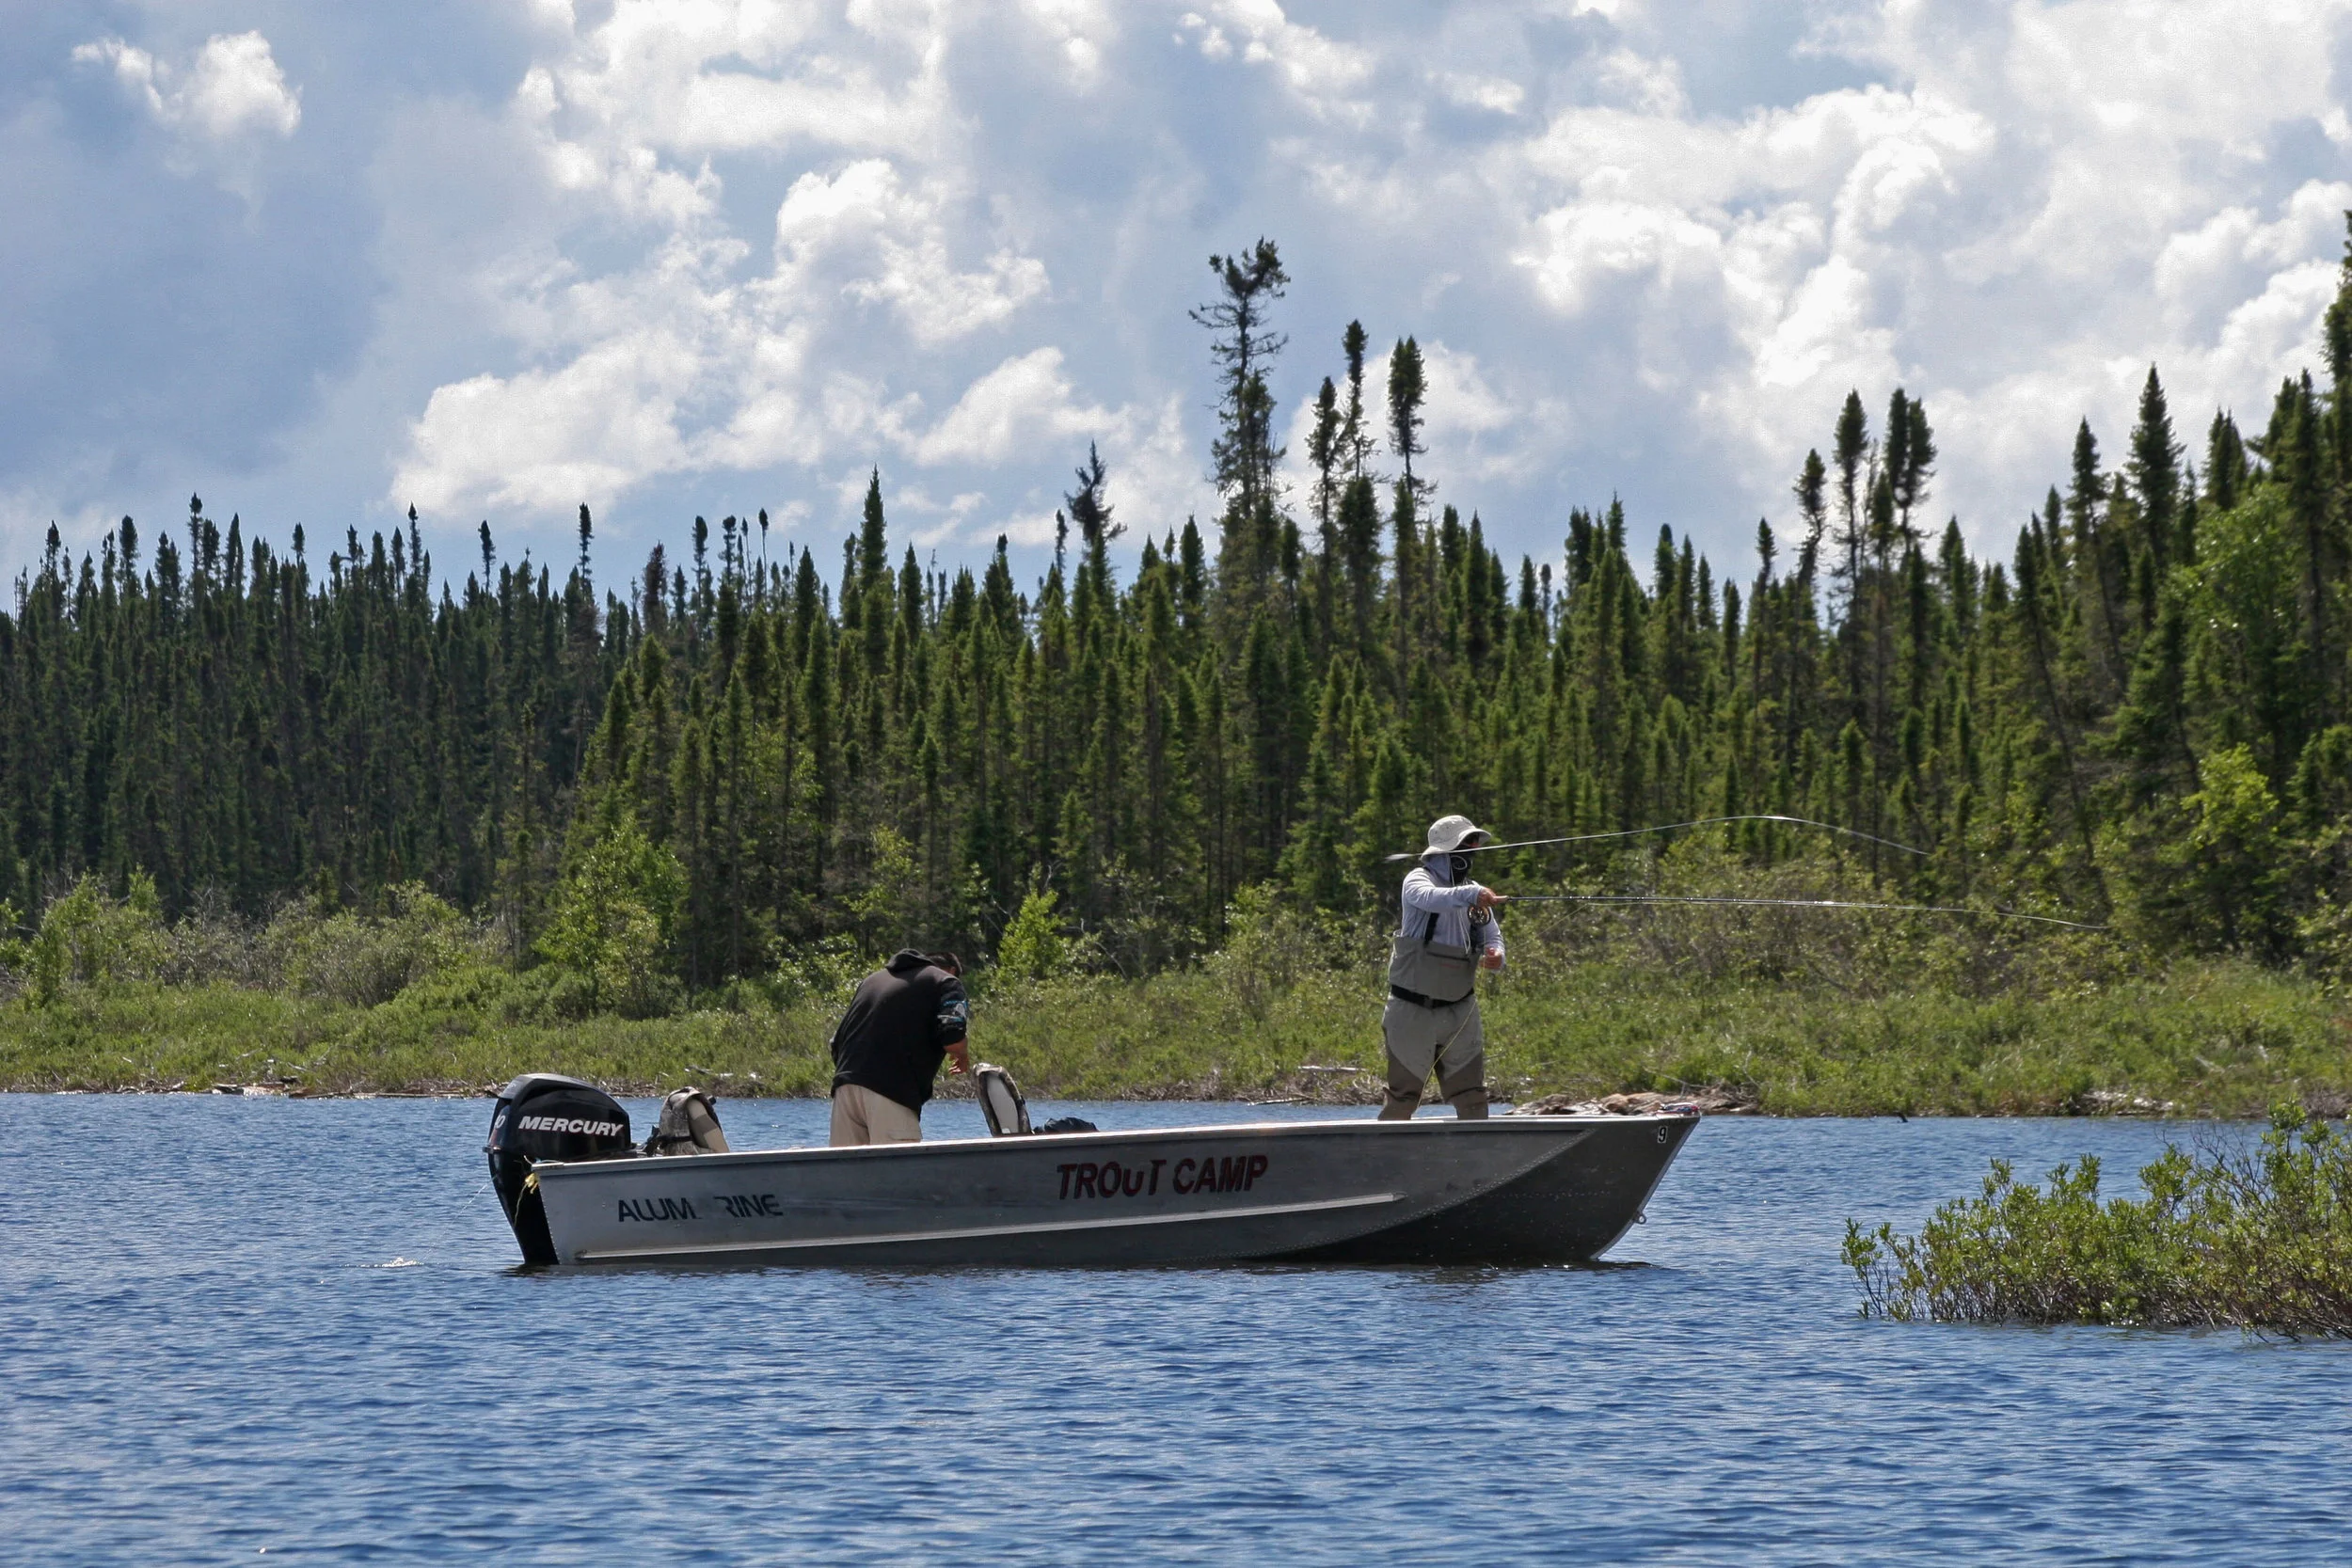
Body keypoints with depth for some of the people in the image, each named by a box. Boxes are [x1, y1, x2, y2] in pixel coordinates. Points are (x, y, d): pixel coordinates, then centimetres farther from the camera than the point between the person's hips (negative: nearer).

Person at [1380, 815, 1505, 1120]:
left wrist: (1496, 956, -16)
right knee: (1403, 1098, 0)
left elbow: (1492, 936, 9)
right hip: (1413, 1011, -5)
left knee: (1472, 1098, 0)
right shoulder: (1418, 880, -8)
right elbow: (1430, 898, -31)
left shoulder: (1474, 891, 10)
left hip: (1460, 1012, 5)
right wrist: (1471, 895, -49)